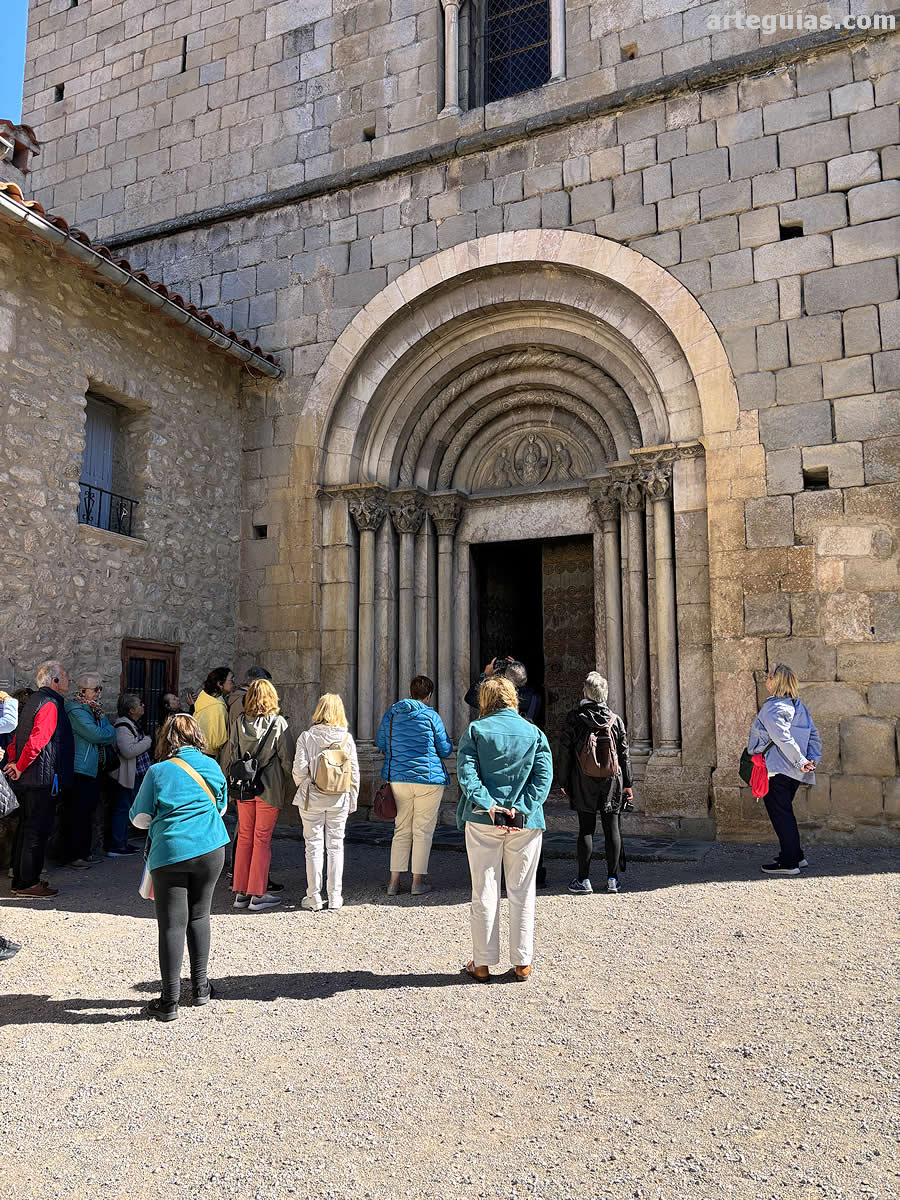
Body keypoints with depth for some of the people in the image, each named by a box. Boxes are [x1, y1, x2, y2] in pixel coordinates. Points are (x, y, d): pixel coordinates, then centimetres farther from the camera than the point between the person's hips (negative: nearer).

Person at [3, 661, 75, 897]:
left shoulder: (33, 700, 16)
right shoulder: (50, 704, -15)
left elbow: (17, 736, 18)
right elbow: (37, 741, -23)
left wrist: (14, 762, 10)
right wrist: (20, 767, -13)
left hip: (27, 780, 10)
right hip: (42, 778, -10)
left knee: (27, 828, 16)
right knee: (38, 830, -3)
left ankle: (20, 879, 24)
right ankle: (28, 883, 2)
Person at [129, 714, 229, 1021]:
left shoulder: (158, 772, -6)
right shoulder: (212, 766, 3)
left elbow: (140, 818, 0)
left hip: (170, 854, -3)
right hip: (211, 849, 3)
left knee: (171, 925, 3)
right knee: (199, 915, 18)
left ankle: (169, 1001, 8)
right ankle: (200, 987, 26)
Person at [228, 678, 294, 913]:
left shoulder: (239, 722, 0)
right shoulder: (278, 723, -11)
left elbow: (231, 755, 6)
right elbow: (287, 758, -9)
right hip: (269, 788, -4)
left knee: (244, 838, 12)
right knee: (262, 839, 3)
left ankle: (240, 893, 18)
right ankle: (257, 895, 7)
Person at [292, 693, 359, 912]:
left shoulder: (306, 736, -8)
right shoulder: (347, 738, -3)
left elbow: (300, 769, -12)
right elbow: (354, 773, 0)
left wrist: (302, 787, 9)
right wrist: (352, 801, 10)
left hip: (312, 799, -1)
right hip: (339, 799, 1)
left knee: (314, 846, 8)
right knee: (336, 846, 11)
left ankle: (314, 898, 13)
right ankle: (335, 897, 15)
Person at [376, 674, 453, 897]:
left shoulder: (391, 713, 5)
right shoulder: (431, 716, -8)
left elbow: (380, 743, 14)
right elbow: (445, 750, -2)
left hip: (398, 778, 4)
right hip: (428, 778, -4)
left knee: (401, 830, 13)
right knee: (423, 830, 5)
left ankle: (394, 881, 13)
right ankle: (418, 881, 10)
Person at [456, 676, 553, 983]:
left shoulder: (475, 730, 0)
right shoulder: (535, 733, 4)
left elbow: (466, 773, -11)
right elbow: (544, 777, -5)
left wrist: (488, 805, -16)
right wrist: (520, 809, -11)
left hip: (483, 821, -1)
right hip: (525, 823, 1)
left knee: (484, 892, 8)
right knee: (522, 892, 11)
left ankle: (482, 963, 15)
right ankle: (522, 963, 16)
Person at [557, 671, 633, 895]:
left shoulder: (573, 718, -6)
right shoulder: (616, 720, 1)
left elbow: (565, 753, -4)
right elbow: (624, 754, 5)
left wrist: (564, 781, 5)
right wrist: (627, 783, 13)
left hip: (583, 784, -2)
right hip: (612, 783, 2)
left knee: (586, 830, 3)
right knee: (612, 829, 8)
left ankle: (583, 880, 6)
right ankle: (612, 879, 15)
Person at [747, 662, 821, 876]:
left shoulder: (772, 708, -15)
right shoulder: (799, 706, 12)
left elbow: (783, 740, -24)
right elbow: (814, 735, 12)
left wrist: (801, 762, -21)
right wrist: (811, 761, 6)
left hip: (777, 770, -9)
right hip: (793, 772, 9)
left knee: (780, 814, -2)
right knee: (784, 812, 20)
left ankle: (789, 863, 2)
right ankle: (796, 855, 27)